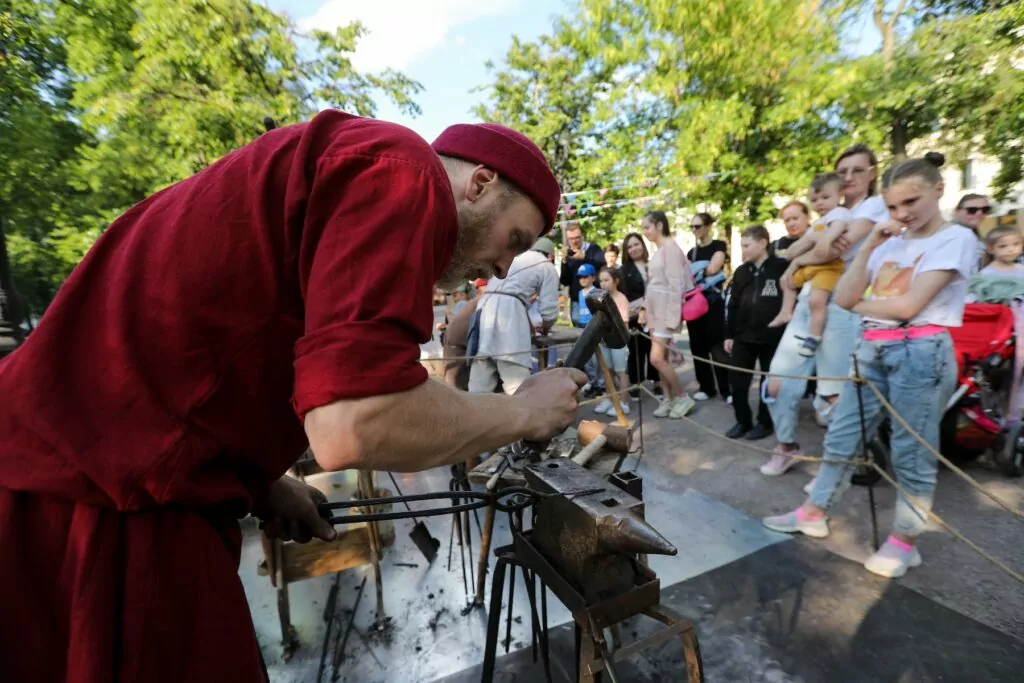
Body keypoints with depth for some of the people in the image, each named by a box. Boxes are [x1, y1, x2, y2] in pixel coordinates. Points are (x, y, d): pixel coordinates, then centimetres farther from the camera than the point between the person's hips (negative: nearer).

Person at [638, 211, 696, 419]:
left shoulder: (671, 247, -12)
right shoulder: (658, 250, 14)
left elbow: (676, 285, -18)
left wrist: (672, 318, -21)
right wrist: (645, 309, 14)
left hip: (666, 310, -9)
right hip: (655, 310, 9)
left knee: (656, 358, -9)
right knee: (662, 358, 10)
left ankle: (683, 397, 7)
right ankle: (668, 399, 18)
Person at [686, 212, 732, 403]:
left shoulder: (719, 246, 0)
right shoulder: (692, 251, 17)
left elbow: (712, 269, -14)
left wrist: (693, 272, -1)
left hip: (713, 301, -6)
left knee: (717, 345, -6)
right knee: (698, 346, 7)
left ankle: (727, 388, 2)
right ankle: (706, 387, 17)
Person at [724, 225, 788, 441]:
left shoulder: (782, 267, -7)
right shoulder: (741, 272, 9)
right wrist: (729, 334, 9)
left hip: (773, 337, -4)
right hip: (743, 336, 5)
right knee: (737, 381, 6)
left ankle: (765, 422, 24)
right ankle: (743, 421, 21)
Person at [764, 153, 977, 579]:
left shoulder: (956, 238, -4)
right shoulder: (891, 243, 13)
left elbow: (908, 305, -15)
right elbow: (844, 297, 2)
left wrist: (861, 305, 1)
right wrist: (868, 248, -2)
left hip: (921, 353, -6)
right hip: (872, 350, 6)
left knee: (911, 452, 3)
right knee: (841, 437, 10)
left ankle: (904, 542, 18)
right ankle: (814, 513, 22)